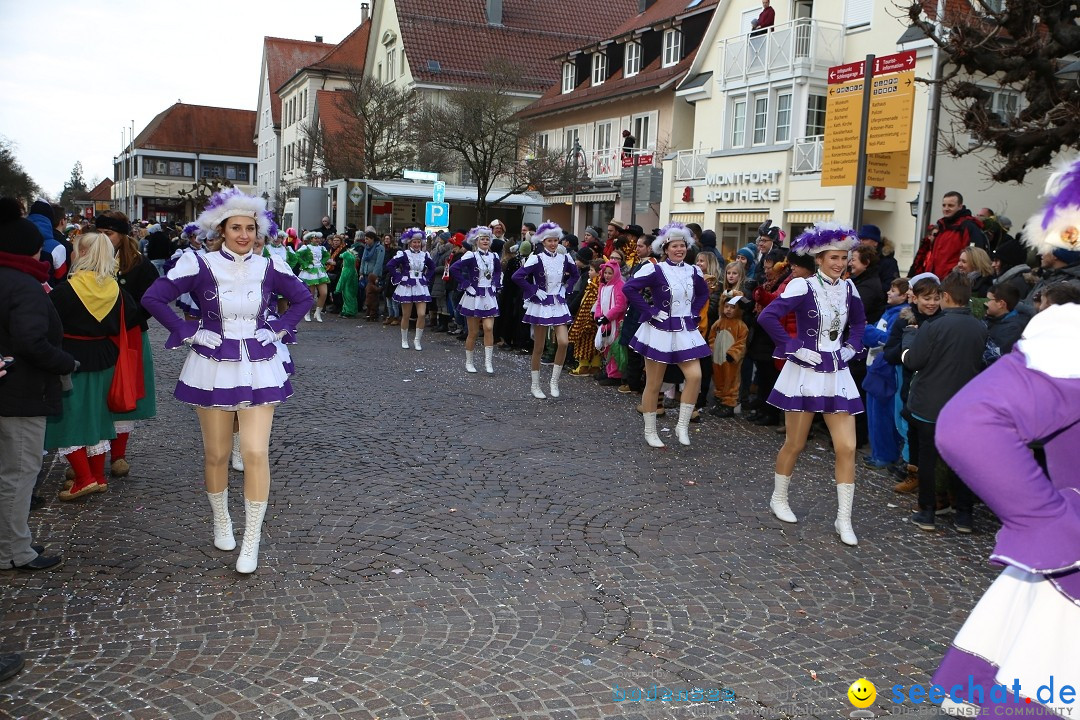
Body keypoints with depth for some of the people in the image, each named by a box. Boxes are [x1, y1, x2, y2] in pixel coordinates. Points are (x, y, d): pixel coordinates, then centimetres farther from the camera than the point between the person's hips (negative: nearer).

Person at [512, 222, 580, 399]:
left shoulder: (565, 258, 3)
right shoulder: (536, 259, -10)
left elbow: (575, 275, 21)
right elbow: (517, 276, -16)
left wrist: (565, 288, 7)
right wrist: (534, 291, -14)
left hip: (559, 305, 3)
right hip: (540, 305, -3)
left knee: (563, 342, -12)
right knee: (539, 347, 4)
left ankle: (554, 381, 4)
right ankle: (535, 386, 17)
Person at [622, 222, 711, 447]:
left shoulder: (694, 271, 7)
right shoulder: (655, 270, -10)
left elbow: (703, 294, 25)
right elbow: (629, 288, -18)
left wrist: (693, 312, 9)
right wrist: (650, 311, -16)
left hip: (686, 331, 5)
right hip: (660, 331, -5)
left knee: (695, 375, -10)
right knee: (653, 384, 4)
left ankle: (682, 426, 3)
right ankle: (650, 431, 17)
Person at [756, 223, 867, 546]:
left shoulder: (848, 287, 5)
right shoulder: (803, 286, -12)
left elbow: (858, 322, 24)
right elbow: (767, 317, -21)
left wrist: (852, 346, 8)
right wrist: (793, 347, -18)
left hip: (838, 375, 5)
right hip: (806, 372, -5)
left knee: (847, 447, -1)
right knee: (794, 444, 8)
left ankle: (844, 519, 7)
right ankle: (779, 499, 31)